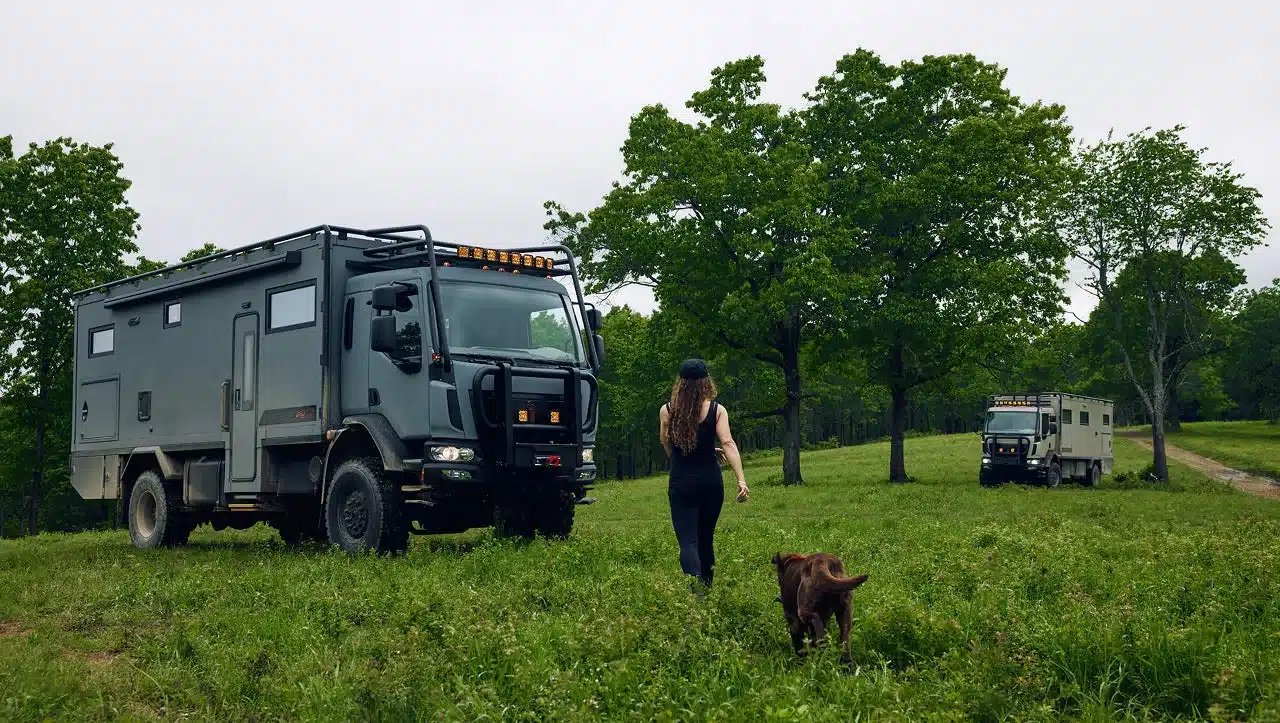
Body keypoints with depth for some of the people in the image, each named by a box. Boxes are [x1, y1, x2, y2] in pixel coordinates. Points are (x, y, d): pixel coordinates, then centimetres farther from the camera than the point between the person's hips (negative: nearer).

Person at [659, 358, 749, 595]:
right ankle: (706, 585, 29)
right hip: (711, 481, 2)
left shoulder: (666, 411, -2)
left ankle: (696, 586, -27)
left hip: (681, 484, -2)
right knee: (706, 538, 18)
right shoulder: (717, 410, -3)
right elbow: (728, 444, -14)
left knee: (687, 540, -5)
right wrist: (741, 480, -18)